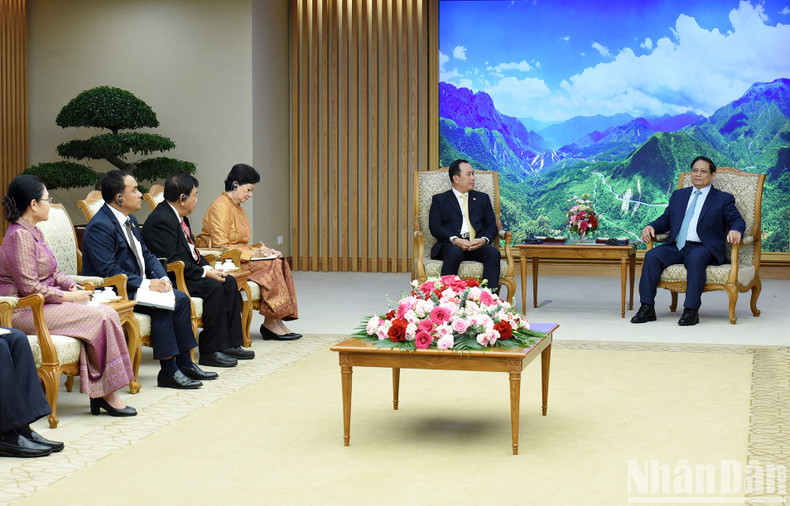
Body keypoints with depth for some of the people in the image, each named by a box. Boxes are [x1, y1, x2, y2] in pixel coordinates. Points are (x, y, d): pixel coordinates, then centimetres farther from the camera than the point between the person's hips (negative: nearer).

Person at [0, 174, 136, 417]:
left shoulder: (33, 232, 15)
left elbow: (52, 273, 22)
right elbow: (30, 288, -21)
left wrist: (73, 286, 3)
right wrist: (70, 297, -14)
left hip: (41, 305, 10)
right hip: (24, 313, -10)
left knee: (106, 312, -11)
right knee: (102, 318, -20)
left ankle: (100, 393, -14)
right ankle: (106, 394, -11)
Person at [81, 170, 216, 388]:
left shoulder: (130, 220, 13)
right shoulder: (100, 226, -19)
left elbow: (146, 254, 17)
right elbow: (108, 271, -24)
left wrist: (162, 278, -2)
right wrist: (145, 284, -23)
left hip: (136, 286, 10)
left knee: (181, 299, -1)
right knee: (161, 306, -27)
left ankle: (184, 363, 4)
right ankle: (168, 371, -20)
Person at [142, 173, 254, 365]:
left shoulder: (180, 217, 13)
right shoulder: (161, 220, -20)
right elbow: (171, 262, -25)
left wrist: (208, 267, 2)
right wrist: (204, 273, -20)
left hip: (187, 273, 11)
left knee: (229, 282, 2)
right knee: (213, 287, -26)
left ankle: (231, 344, 3)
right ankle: (210, 351, -19)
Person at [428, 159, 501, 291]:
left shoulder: (482, 198, 26)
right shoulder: (439, 200, 17)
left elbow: (492, 226, 16)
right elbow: (434, 227, 2)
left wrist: (484, 239, -8)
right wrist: (455, 240, -15)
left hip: (477, 245, 3)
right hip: (450, 245, -3)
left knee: (494, 253, -30)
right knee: (454, 253, -38)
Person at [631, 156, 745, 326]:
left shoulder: (723, 199, 13)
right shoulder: (678, 195, 25)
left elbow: (737, 220, 2)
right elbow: (665, 220, 21)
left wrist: (735, 230, -23)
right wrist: (651, 227, -1)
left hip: (703, 248, -4)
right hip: (676, 247, 4)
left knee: (695, 258, -38)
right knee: (652, 256, -24)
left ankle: (691, 310, -38)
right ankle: (647, 308, -26)